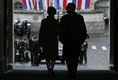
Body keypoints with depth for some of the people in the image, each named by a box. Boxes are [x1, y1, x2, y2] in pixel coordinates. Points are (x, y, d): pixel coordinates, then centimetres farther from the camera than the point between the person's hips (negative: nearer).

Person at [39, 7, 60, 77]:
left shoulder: (44, 21, -4)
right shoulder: (56, 22, -5)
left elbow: (41, 32, -5)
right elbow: (58, 32, -5)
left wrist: (40, 42, 2)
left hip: (45, 41, 1)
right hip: (54, 41, -1)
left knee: (47, 57, 11)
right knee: (54, 56, 9)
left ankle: (49, 72, 6)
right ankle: (51, 68, -17)